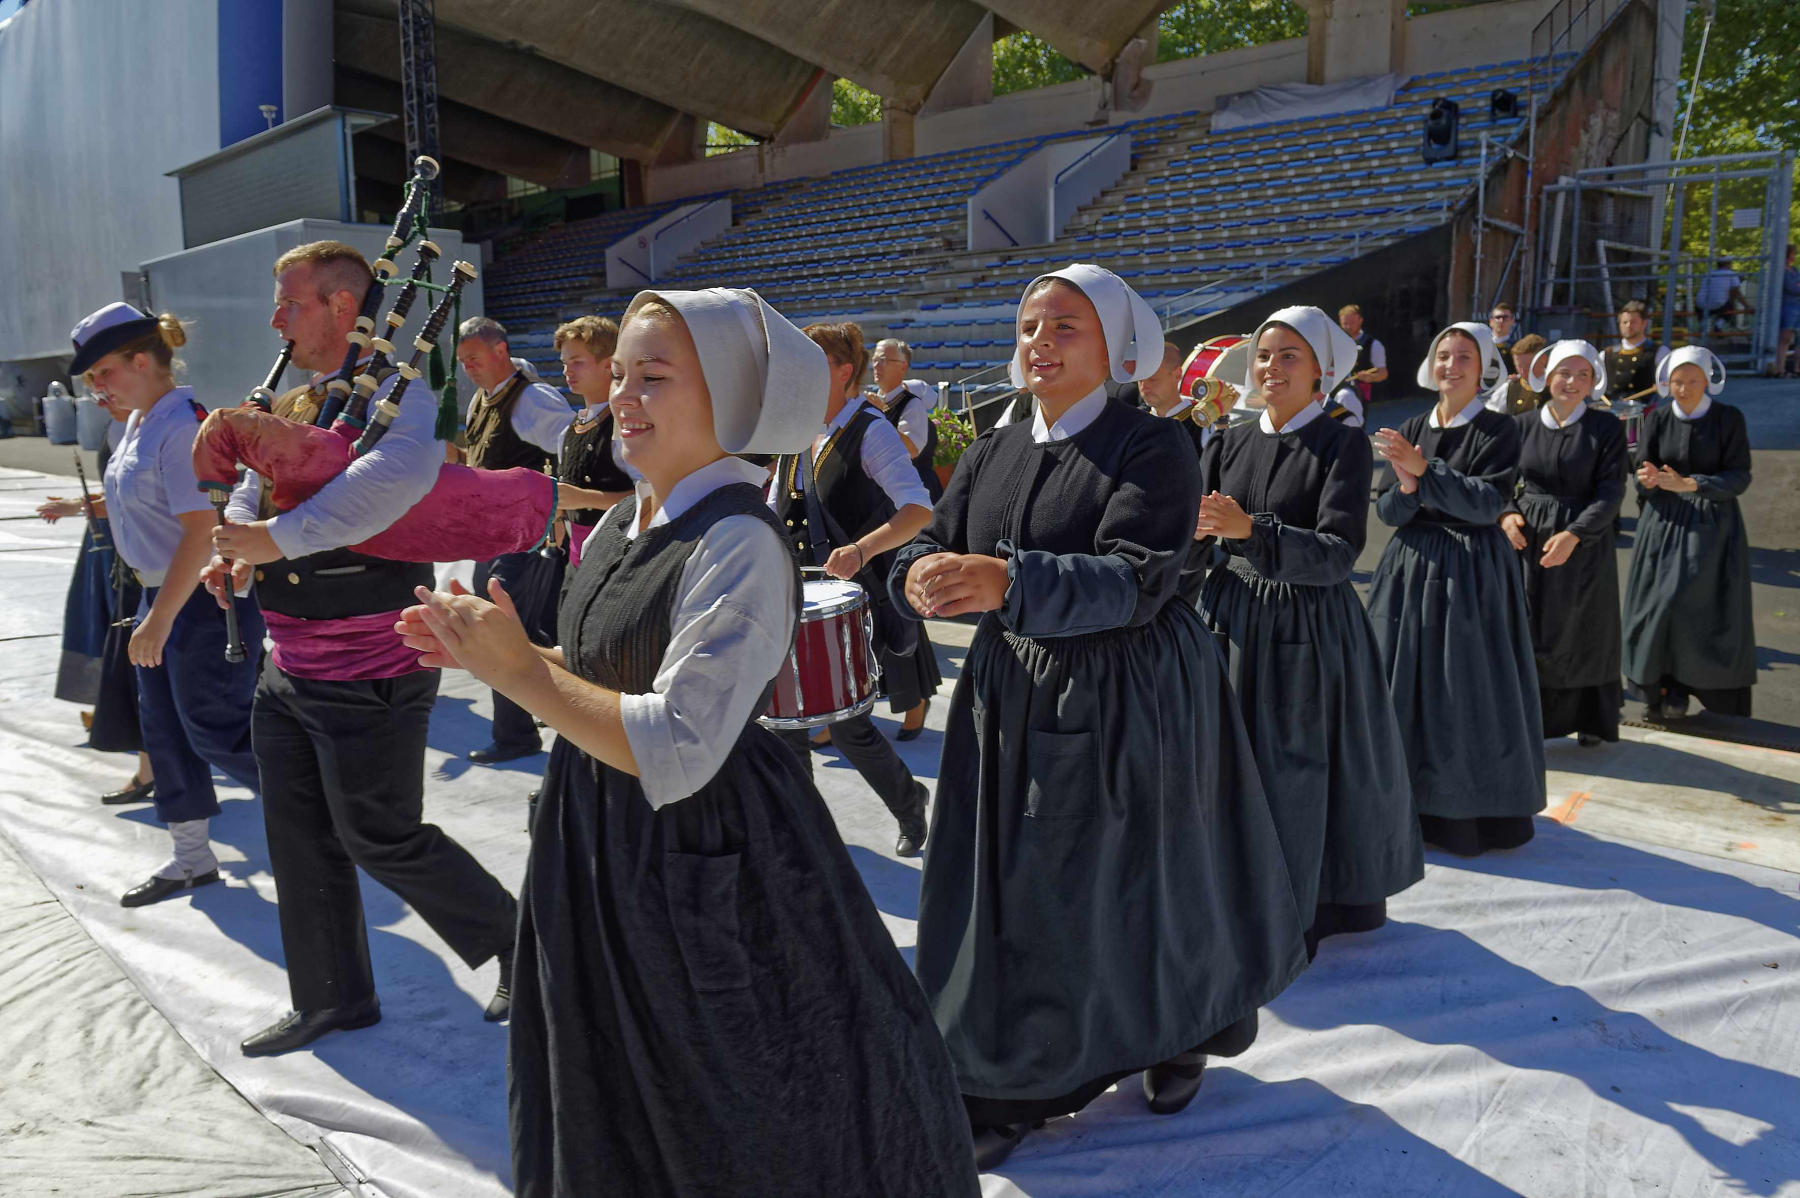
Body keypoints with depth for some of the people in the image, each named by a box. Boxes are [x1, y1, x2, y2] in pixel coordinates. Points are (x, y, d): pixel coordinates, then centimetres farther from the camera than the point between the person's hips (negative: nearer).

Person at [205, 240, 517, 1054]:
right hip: (288, 673, 8)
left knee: (380, 839, 2)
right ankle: (332, 999, 31)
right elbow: (251, 492, 18)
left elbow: (401, 476, -37)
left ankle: (512, 935, 23)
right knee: (300, 842, 14)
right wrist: (233, 549, -5)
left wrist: (276, 537, -32)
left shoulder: (396, 395, -16)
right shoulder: (291, 405, 10)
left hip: (368, 680, -8)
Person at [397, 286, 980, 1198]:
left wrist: (521, 672, -24)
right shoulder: (621, 524, 3)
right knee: (620, 1120, 27)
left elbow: (674, 754, -30)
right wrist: (487, 650, 0)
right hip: (601, 849, 8)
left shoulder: (741, 546, -23)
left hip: (703, 857, -8)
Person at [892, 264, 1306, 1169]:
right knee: (1011, 891, 6)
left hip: (1130, 707, -4)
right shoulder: (993, 454, 9)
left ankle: (1178, 1034, 39)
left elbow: (1135, 580, -23)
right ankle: (1008, 1086, 21)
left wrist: (1007, 581, -36)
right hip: (1011, 698, 5)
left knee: (1135, 881, 11)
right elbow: (934, 544, 5)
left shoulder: (1152, 449, -11)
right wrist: (921, 574, -20)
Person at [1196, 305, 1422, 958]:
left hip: (1311, 629, -4)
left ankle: (1306, 908, 20)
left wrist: (1250, 529, -30)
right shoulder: (1228, 445, 7)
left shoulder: (1343, 445, -6)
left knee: (1300, 771, 2)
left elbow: (1337, 553, -17)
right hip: (1232, 622, 4)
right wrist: (1188, 531, -21)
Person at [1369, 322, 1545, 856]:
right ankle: (1413, 801, 17)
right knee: (1408, 684, 6)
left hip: (1473, 570, -4)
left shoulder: (1498, 430, -2)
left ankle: (1475, 808, 12)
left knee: (1469, 688, -2)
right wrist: (1405, 486, -16)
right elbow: (1387, 512, 5)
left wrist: (1424, 469, -21)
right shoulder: (1410, 430, 9)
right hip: (1412, 567, 4)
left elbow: (1486, 504, -14)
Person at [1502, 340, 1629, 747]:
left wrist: (1573, 535, -21)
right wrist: (1506, 514, -12)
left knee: (1585, 633, 8)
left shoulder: (1607, 427, -3)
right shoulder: (1522, 425, 4)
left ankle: (1589, 719, 24)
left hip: (1586, 542, -1)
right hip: (1527, 538, 2)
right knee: (1526, 631, 2)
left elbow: (1610, 493, -9)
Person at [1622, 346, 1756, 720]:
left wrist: (1689, 484, -24)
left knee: (1703, 611, -8)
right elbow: (1642, 476, 0)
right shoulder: (1657, 420, 2)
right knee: (1657, 604, -4)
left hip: (1711, 525, -2)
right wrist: (1648, 479, -24)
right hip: (1664, 524, 2)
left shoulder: (1729, 419, -4)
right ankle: (1660, 684, 7)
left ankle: (1678, 687, 2)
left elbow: (1740, 478, -9)